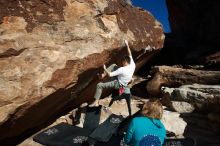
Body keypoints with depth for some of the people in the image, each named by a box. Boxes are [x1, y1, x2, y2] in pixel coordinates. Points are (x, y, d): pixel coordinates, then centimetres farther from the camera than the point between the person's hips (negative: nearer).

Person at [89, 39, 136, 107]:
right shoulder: (132, 65, -14)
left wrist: (104, 69, -12)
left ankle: (96, 102, 3)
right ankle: (103, 75, 16)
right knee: (113, 66, 11)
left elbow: (110, 75, -28)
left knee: (99, 85, -6)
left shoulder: (122, 69, -34)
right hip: (122, 80, 8)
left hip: (118, 84, -8)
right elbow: (129, 54, 1)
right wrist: (127, 45, 2)